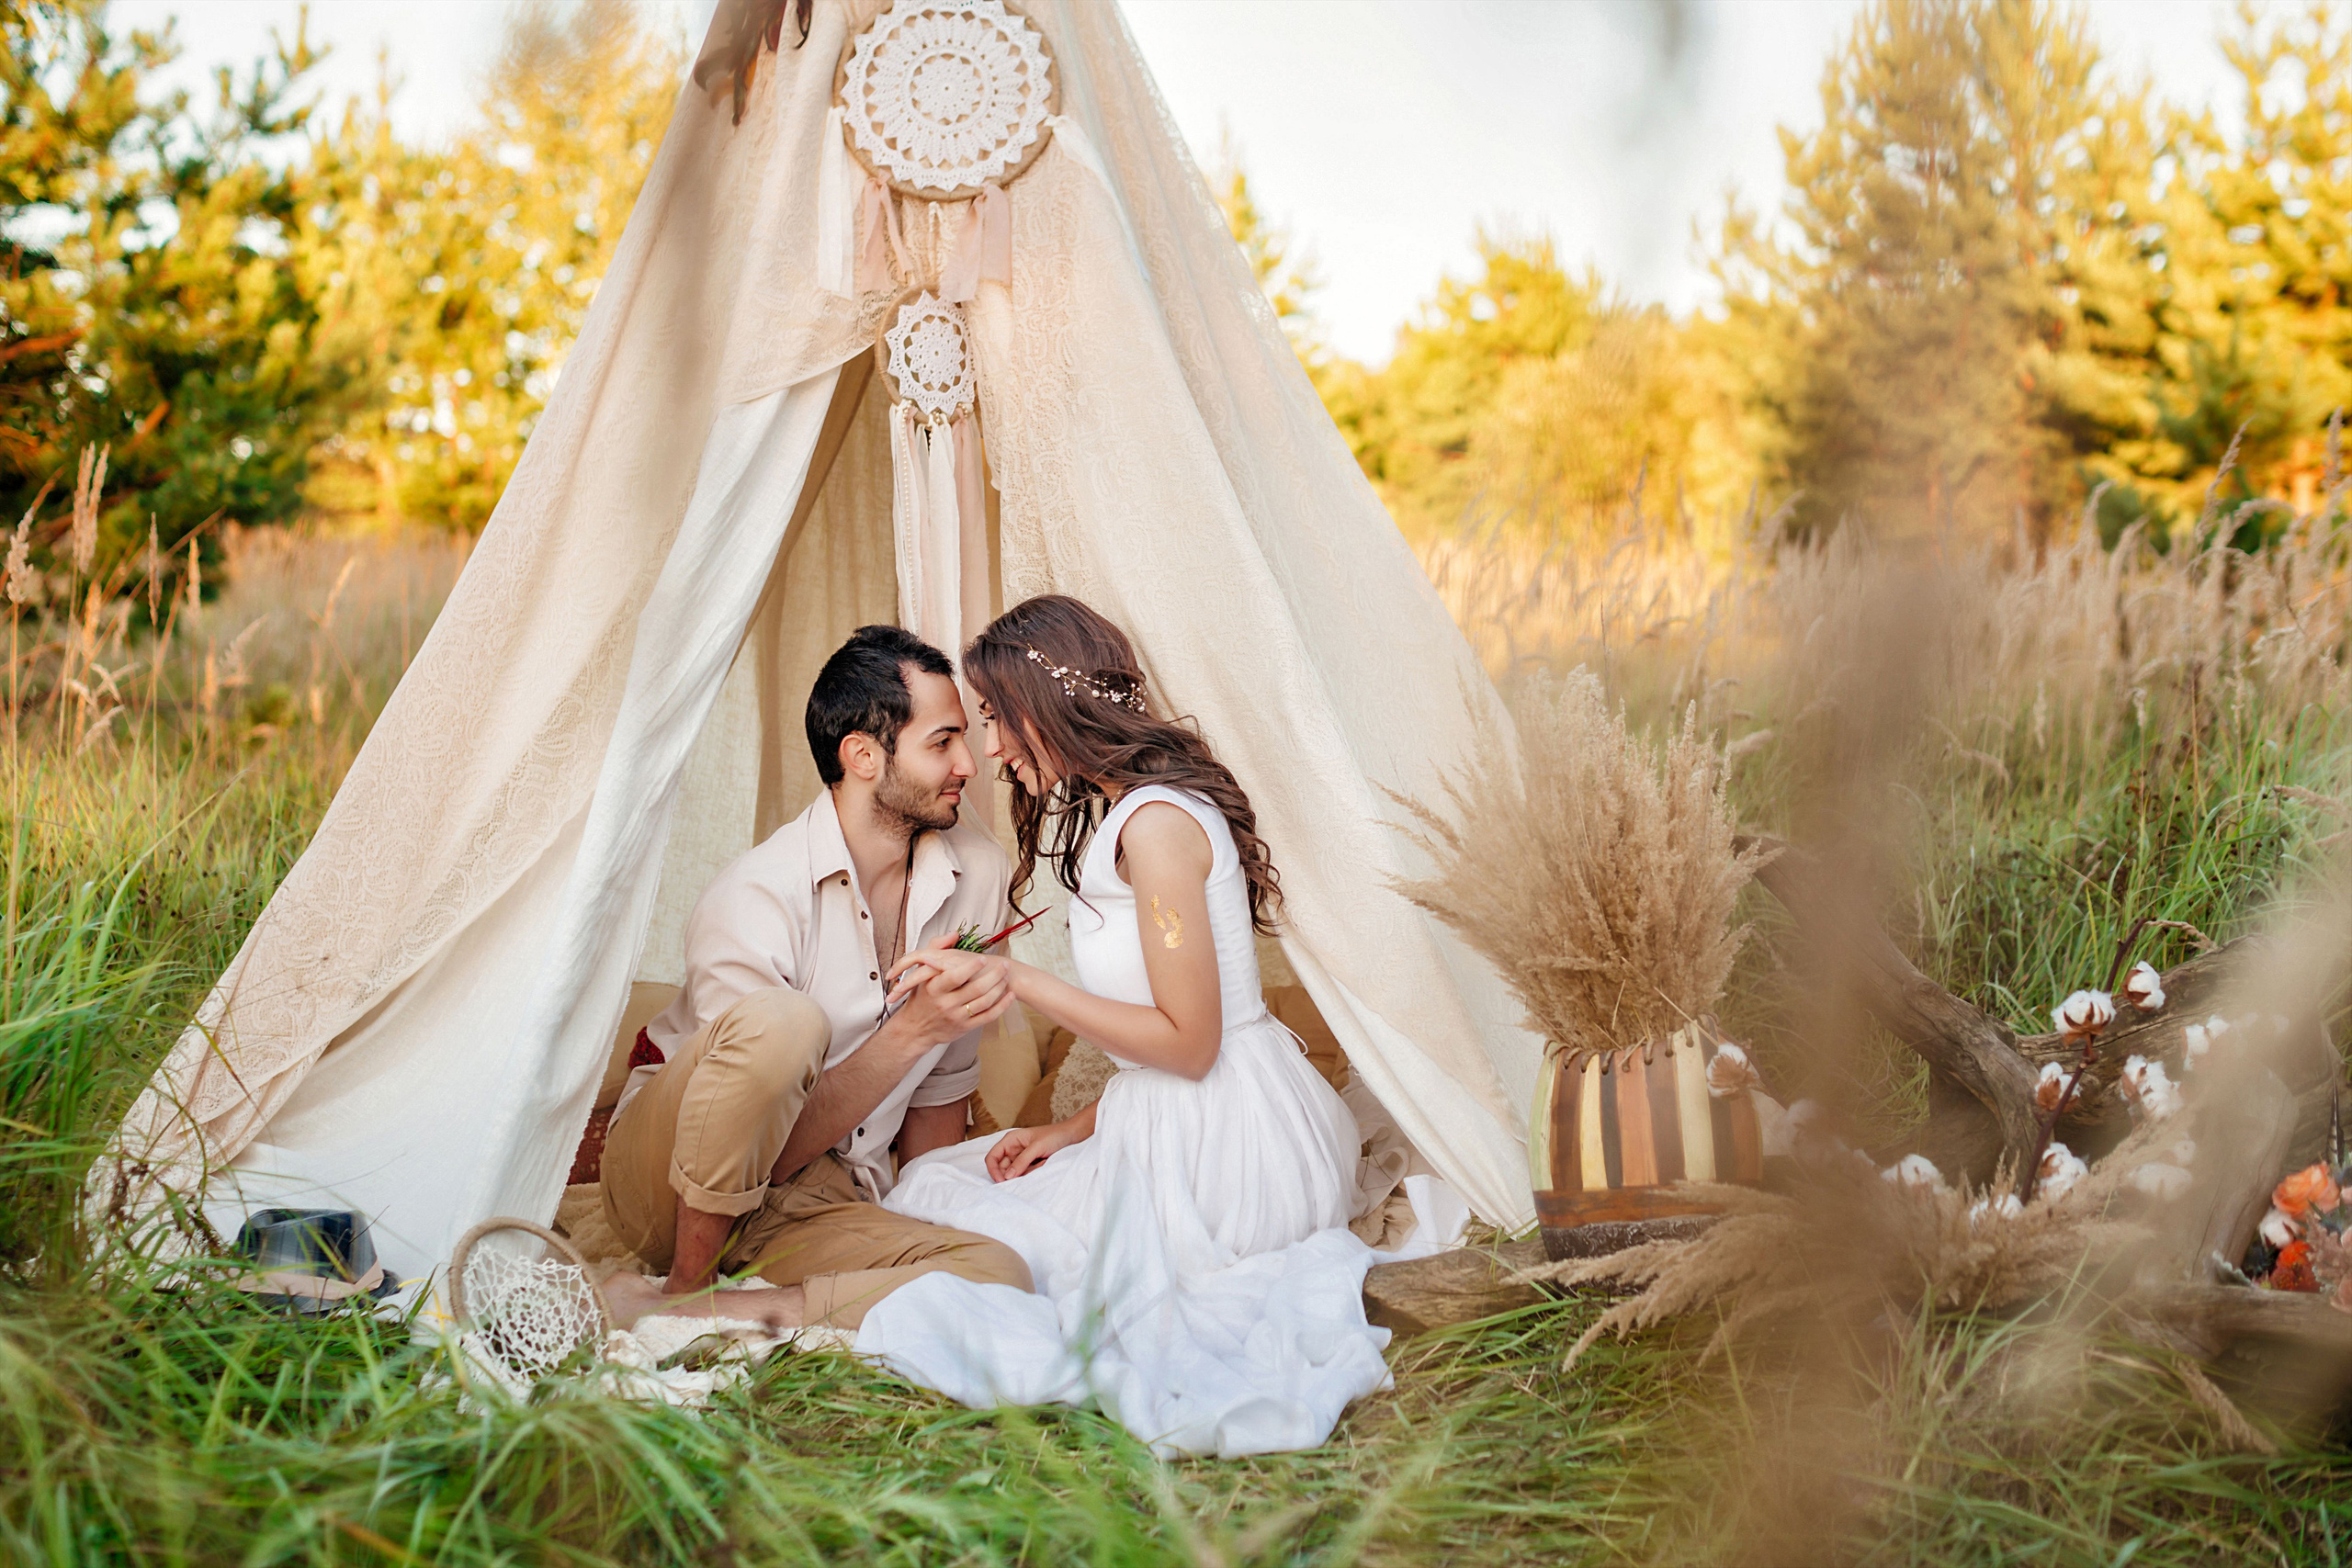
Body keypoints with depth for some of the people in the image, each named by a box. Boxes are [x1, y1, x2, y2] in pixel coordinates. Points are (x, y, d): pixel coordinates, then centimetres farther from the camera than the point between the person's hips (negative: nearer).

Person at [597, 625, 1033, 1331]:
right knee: (781, 1023, -36)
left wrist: (916, 1231, 14)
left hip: (819, 1209, 5)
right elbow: (779, 1149, -18)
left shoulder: (977, 873, -2)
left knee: (999, 1274, -27)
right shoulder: (753, 899, -18)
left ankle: (664, 1316, -26)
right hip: (667, 1185, -5)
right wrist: (911, 1030, -28)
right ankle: (684, 1289, -19)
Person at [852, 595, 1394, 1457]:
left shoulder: (1155, 822, -19)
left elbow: (1186, 1041, -19)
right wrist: (1074, 1128, 6)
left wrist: (1013, 978, -17)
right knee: (934, 1168, 20)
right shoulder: (1115, 812, 12)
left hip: (1212, 1150, -10)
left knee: (926, 1198, 1)